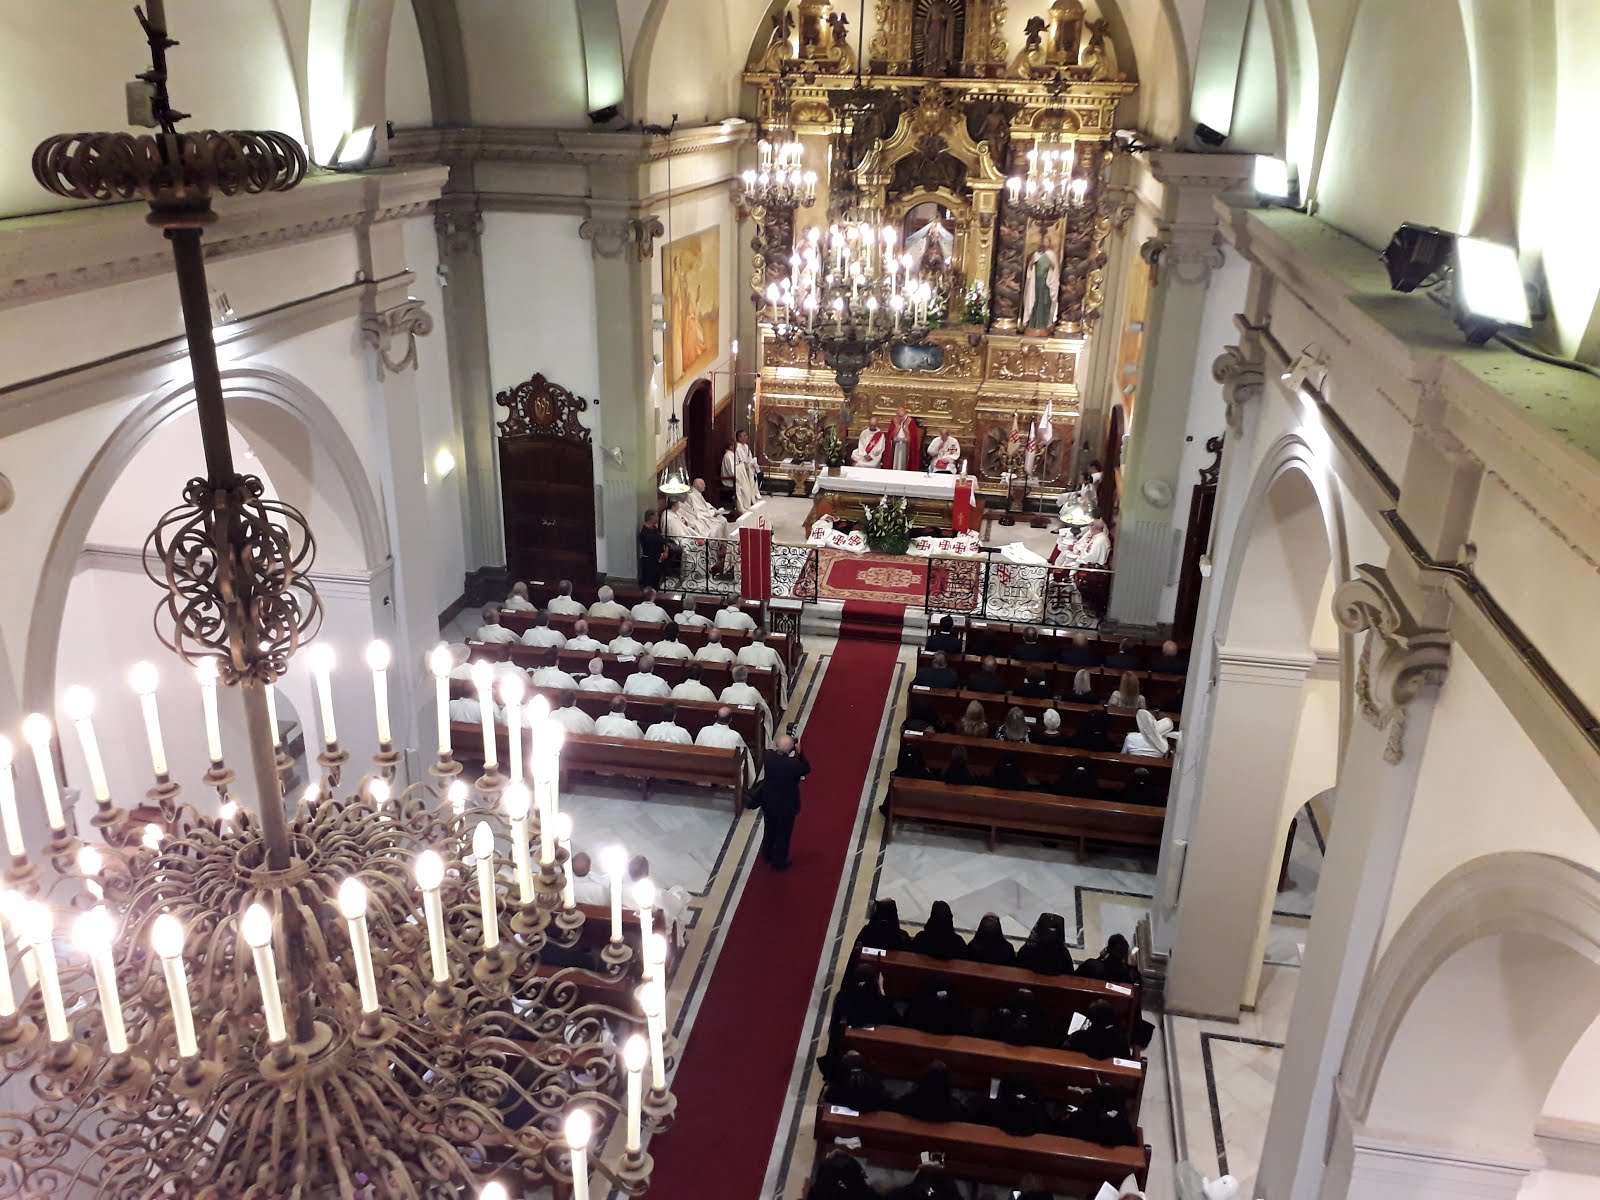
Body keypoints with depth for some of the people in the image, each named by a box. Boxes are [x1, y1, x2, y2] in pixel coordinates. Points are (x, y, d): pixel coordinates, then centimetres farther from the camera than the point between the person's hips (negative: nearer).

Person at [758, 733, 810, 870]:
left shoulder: (768, 757, -22)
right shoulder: (793, 764, -34)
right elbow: (807, 769, -13)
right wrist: (799, 753, -13)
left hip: (768, 802, 5)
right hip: (786, 806, -5)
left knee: (769, 829, 28)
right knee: (783, 834, 18)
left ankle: (767, 856, 50)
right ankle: (779, 862, 36)